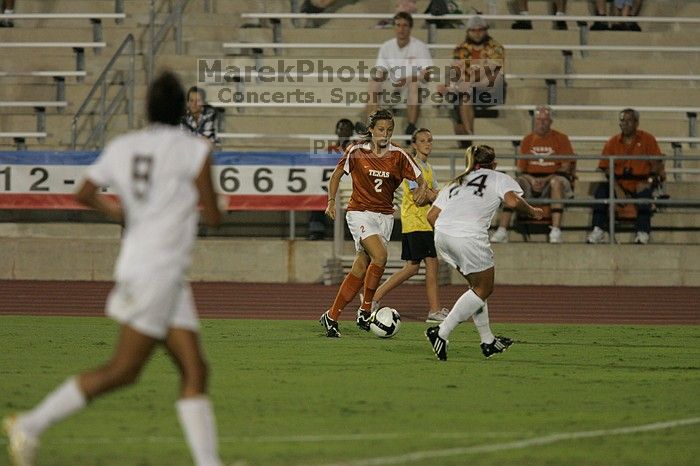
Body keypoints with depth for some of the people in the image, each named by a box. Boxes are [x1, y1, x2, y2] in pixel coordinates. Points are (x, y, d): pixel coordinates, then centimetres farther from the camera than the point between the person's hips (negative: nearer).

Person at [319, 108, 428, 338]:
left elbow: (420, 179, 2)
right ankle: (365, 310, -11)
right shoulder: (357, 151, -4)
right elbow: (337, 174, 10)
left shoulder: (398, 156, -1)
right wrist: (331, 201, 2)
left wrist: (422, 189, -21)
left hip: (384, 216, 3)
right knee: (379, 255, -25)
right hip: (360, 213, -3)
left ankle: (332, 316, 12)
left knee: (360, 269, 3)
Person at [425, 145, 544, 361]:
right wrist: (532, 212, 10)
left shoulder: (455, 184, 29)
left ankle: (488, 341, 25)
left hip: (442, 237, 7)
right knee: (483, 290, 9)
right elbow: (512, 201, -6)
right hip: (469, 238, -7)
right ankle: (442, 333, -4)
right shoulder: (499, 179, 15)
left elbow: (432, 215, 20)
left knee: (478, 286, 22)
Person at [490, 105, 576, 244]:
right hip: (531, 179, 3)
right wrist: (532, 180, -13)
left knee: (557, 182, -38)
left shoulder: (561, 139, 3)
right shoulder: (527, 140, 13)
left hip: (552, 178, -3)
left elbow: (566, 167, -4)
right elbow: (521, 168, 9)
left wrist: (546, 180, -17)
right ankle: (502, 230, -33)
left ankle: (556, 231, -45)